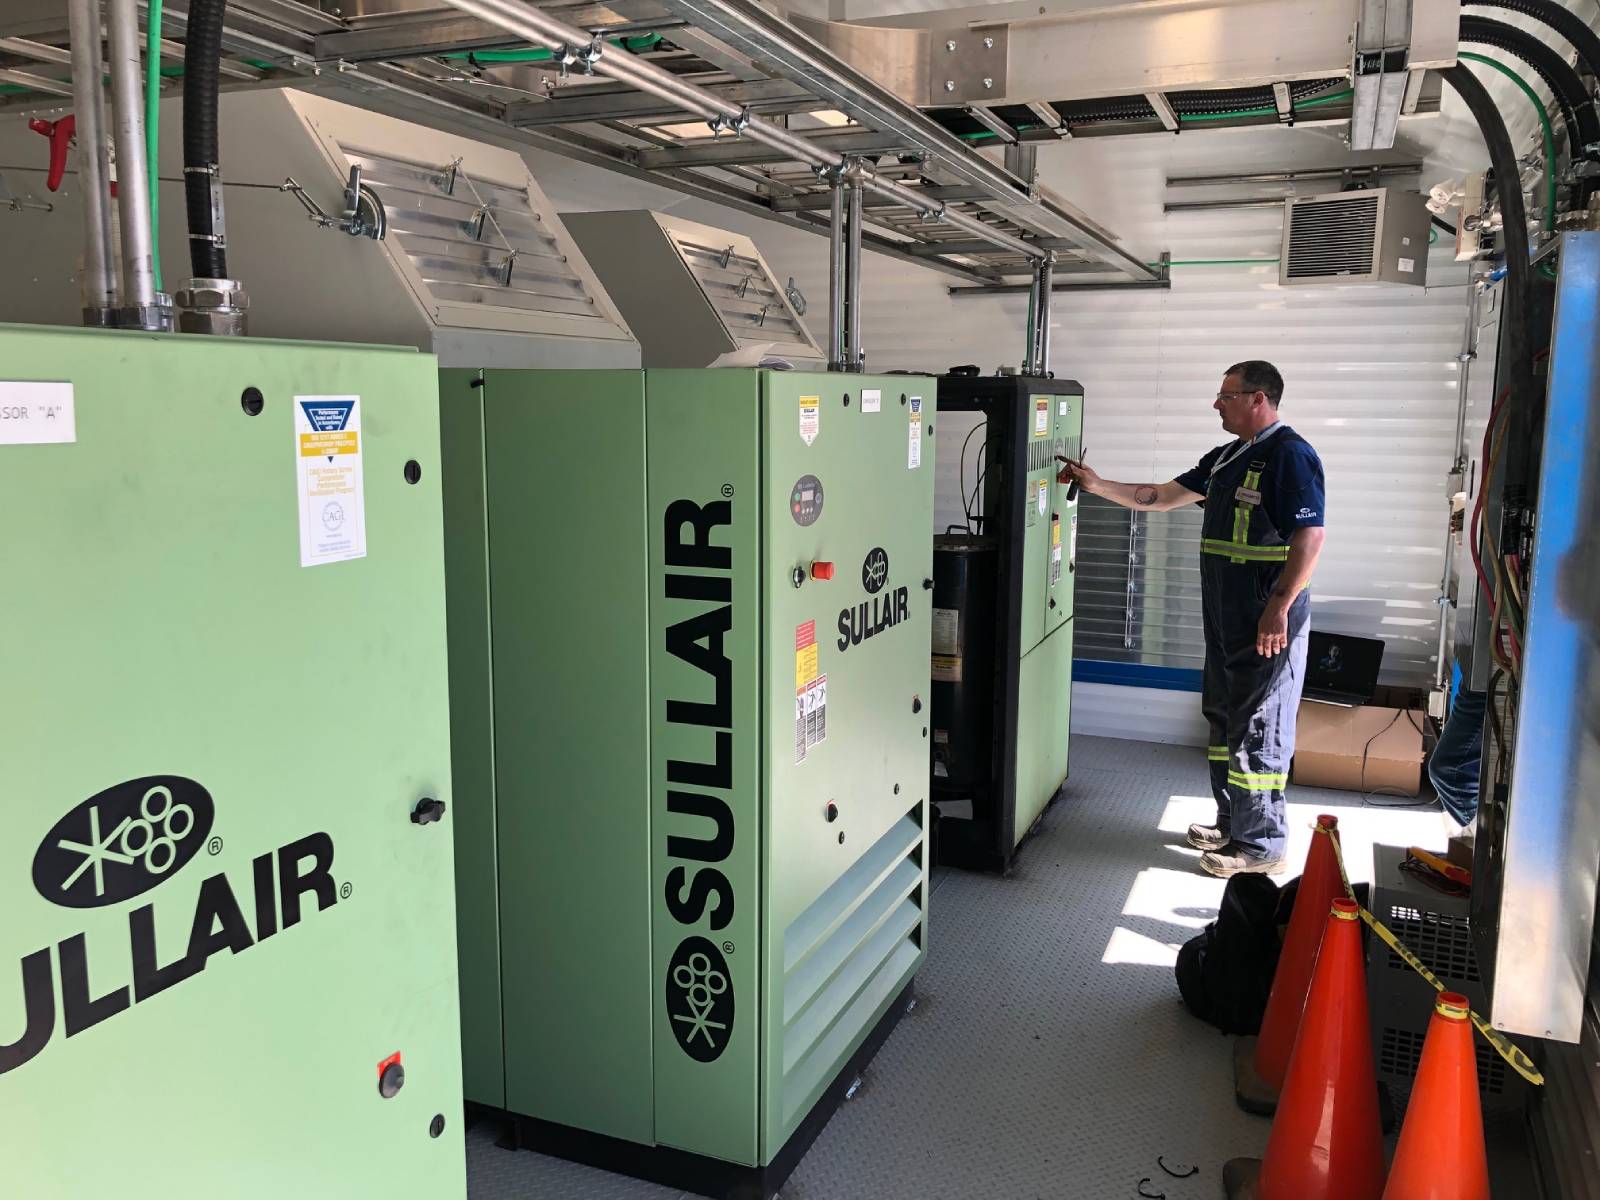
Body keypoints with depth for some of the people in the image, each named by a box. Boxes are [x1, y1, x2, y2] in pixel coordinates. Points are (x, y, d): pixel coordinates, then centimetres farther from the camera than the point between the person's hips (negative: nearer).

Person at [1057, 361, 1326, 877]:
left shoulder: (1290, 455, -14)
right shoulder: (1225, 458, 15)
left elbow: (1310, 538, -21)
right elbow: (1161, 496, 21)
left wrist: (1277, 609, -25)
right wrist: (1098, 485, 15)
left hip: (1268, 625, -10)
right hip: (1227, 620, 10)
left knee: (1259, 730, -3)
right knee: (1224, 719, 17)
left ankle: (1261, 845, 7)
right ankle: (1231, 824, 30)